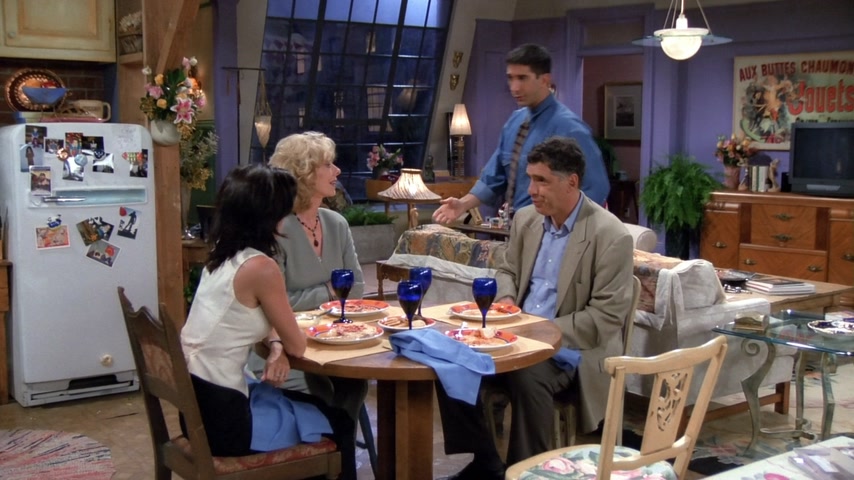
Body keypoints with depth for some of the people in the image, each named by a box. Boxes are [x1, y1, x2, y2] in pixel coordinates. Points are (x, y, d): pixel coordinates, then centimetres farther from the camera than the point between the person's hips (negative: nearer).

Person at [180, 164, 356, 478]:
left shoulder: (222, 256, 6)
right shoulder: (260, 267, -21)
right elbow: (297, 346, -11)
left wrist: (276, 346, -2)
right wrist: (281, 345, 10)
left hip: (198, 402, 8)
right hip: (222, 417, -8)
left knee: (319, 406, 26)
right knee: (338, 424, 13)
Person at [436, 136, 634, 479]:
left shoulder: (611, 236, -16)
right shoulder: (526, 219, 6)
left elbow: (606, 317, -18)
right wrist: (506, 300, -4)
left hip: (568, 347, -6)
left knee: (528, 380, -36)